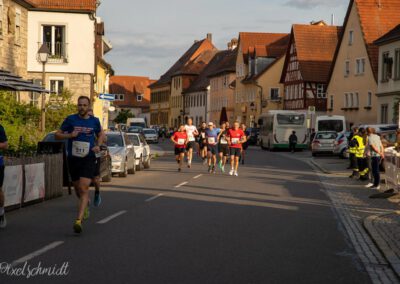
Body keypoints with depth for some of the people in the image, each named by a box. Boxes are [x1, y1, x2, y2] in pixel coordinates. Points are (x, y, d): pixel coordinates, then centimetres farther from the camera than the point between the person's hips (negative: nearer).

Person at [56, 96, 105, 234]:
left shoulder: (94, 121, 4)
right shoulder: (70, 119, 1)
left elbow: (101, 134, 22)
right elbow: (57, 135, 5)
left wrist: (98, 145, 2)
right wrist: (70, 135, -14)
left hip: (88, 159, -2)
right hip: (73, 159, 2)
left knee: (84, 189, -16)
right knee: (78, 188, 15)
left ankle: (78, 221, -22)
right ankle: (86, 204, 48)